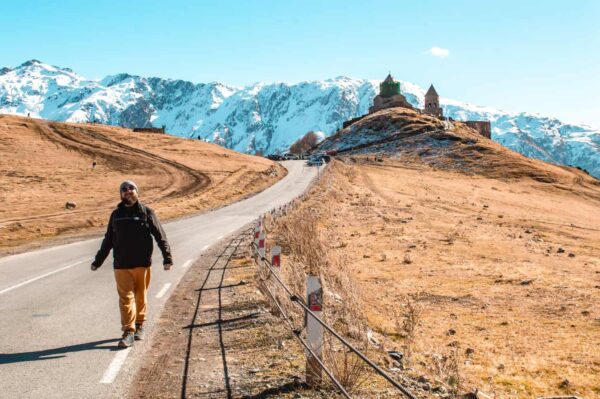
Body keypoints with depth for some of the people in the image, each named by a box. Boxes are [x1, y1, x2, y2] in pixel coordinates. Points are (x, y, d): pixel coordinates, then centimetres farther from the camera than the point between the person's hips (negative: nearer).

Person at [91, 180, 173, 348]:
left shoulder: (147, 212, 0)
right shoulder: (116, 214, 10)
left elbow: (160, 236, -3)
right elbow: (108, 240, 18)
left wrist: (167, 257, -12)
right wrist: (98, 261, 19)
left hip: (142, 263, -2)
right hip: (121, 265, 2)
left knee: (141, 296, 10)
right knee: (126, 297, -3)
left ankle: (140, 325, 27)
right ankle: (128, 332, -1)